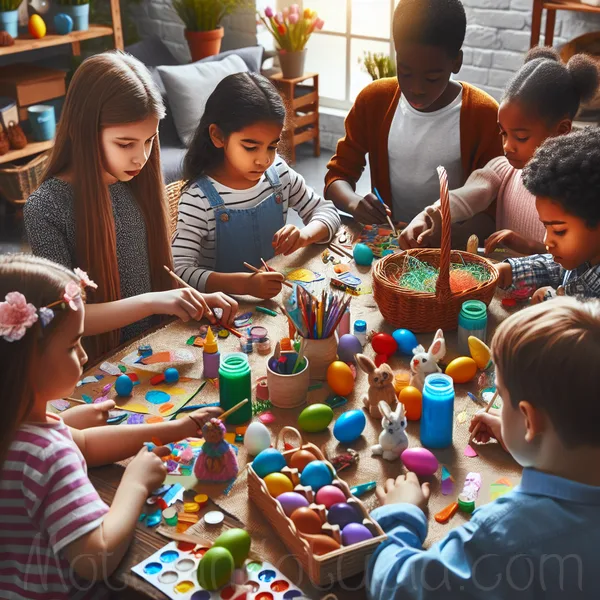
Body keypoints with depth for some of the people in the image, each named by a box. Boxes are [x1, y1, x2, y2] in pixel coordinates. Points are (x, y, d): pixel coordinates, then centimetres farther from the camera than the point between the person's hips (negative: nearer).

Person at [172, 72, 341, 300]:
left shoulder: (278, 172, -1)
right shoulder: (199, 198, -17)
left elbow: (327, 211, 7)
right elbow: (181, 271, -25)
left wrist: (305, 234, -16)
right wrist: (245, 283, -39)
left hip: (277, 295, 5)